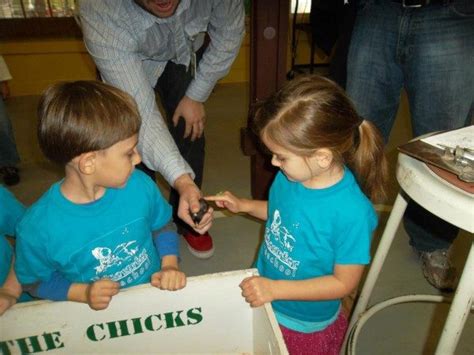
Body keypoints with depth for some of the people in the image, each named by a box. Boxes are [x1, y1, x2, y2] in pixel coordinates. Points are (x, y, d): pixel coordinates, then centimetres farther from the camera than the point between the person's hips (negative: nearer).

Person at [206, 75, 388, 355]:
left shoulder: (353, 213, -34)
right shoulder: (290, 174, -16)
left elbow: (344, 283, -22)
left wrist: (275, 289, -26)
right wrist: (244, 206, -7)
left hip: (304, 326, -5)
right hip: (263, 300, 6)